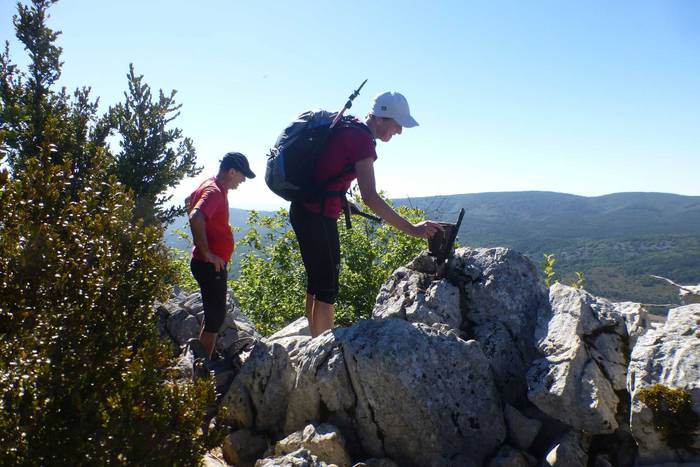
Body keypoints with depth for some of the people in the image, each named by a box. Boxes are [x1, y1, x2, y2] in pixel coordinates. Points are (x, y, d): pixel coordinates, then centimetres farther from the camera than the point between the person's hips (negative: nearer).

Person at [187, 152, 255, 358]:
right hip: (211, 264, -10)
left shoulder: (212, 186, 11)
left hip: (214, 263, 10)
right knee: (215, 316, -3)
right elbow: (196, 218, -36)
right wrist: (207, 253, -27)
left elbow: (189, 202, 28)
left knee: (214, 314, 20)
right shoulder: (214, 192, -19)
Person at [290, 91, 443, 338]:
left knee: (317, 282, 16)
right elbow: (370, 198, -26)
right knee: (328, 287, -5)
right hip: (317, 216, -10)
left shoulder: (350, 130, 11)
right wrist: (411, 229, -26)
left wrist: (341, 202, 21)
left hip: (306, 210, 10)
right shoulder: (362, 140, -18)